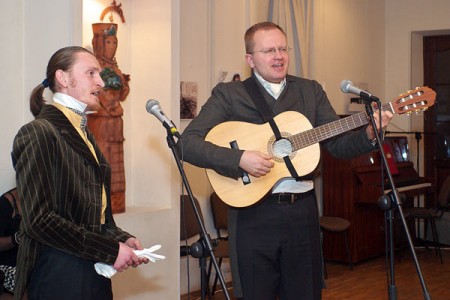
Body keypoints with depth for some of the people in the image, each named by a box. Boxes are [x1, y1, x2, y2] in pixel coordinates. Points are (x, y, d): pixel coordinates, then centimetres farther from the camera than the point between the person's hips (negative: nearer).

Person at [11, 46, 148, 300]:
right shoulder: (39, 133, -11)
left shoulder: (83, 135, 15)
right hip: (59, 274, -8)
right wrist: (110, 250, -16)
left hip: (95, 274, 8)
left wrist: (122, 239, 3)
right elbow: (39, 220, -18)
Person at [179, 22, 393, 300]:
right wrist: (239, 159, -23)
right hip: (254, 212, -3)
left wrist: (369, 134, -14)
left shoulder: (311, 91, 10)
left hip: (303, 211, 3)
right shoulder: (228, 94, -2)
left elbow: (338, 144, 7)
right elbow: (187, 142, -11)